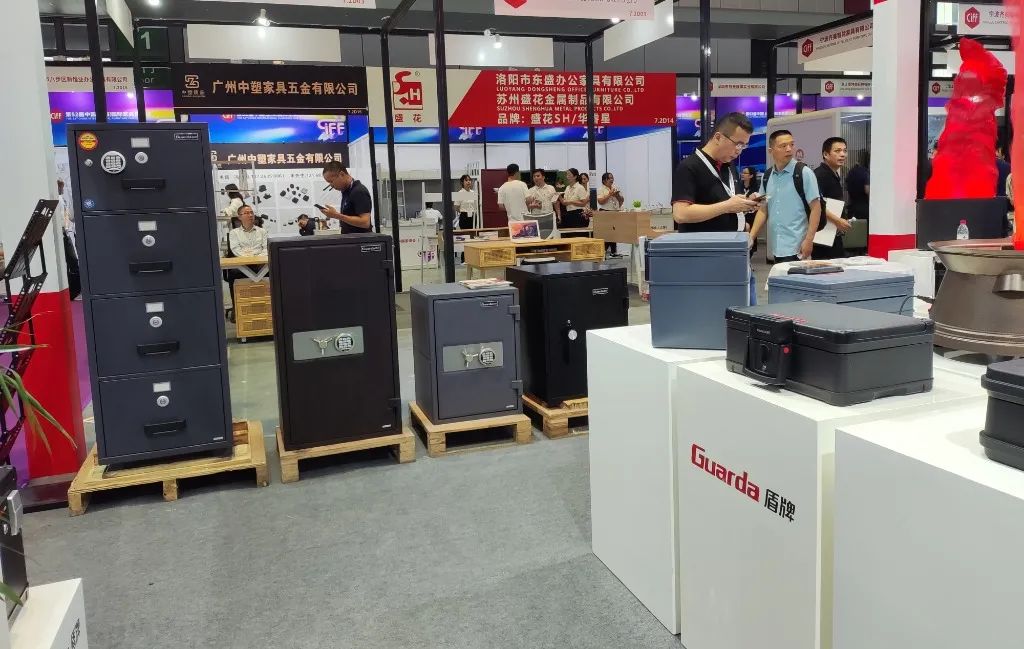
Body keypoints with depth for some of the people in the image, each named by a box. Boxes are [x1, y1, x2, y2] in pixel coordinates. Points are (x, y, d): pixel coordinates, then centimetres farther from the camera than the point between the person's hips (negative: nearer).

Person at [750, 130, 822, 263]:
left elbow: (815, 208, -8)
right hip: (776, 246, 5)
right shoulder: (767, 176, 8)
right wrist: (751, 237, 3)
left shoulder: (804, 172, -7)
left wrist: (809, 240, -15)